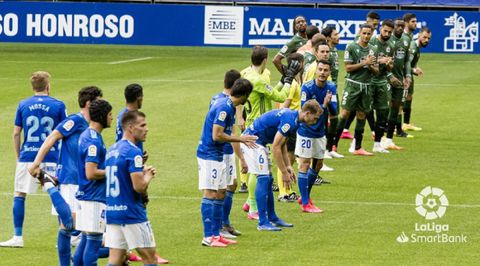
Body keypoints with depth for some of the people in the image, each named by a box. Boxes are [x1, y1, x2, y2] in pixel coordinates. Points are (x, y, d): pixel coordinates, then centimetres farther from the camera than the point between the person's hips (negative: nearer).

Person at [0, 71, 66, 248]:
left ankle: (18, 237, 3)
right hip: (51, 158, 0)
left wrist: (18, 156, 16)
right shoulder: (58, 106, 0)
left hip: (27, 156, 0)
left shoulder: (23, 105, 4)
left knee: (19, 195, 7)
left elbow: (16, 133, 6)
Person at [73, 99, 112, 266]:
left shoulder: (86, 135, 13)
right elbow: (91, 174, -23)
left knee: (85, 240, 14)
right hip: (94, 198, -10)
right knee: (94, 241, -6)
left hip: (84, 196, 10)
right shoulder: (94, 141, -18)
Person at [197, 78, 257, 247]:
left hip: (218, 156, 10)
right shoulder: (224, 108, -19)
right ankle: (208, 237, -9)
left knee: (220, 193, 12)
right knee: (210, 194, -9)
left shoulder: (229, 106, 11)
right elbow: (217, 135, -23)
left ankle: (216, 234, 16)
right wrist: (240, 139, -13)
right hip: (209, 155, -10)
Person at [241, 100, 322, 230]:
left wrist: (288, 166, 12)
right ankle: (262, 222, -12)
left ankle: (272, 218, 17)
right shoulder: (289, 121, -22)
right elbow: (275, 148, -22)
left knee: (268, 180, 12)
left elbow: (282, 145, 19)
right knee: (263, 179, -12)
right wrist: (284, 172, -16)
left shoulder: (291, 116, 10)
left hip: (257, 142, 11)